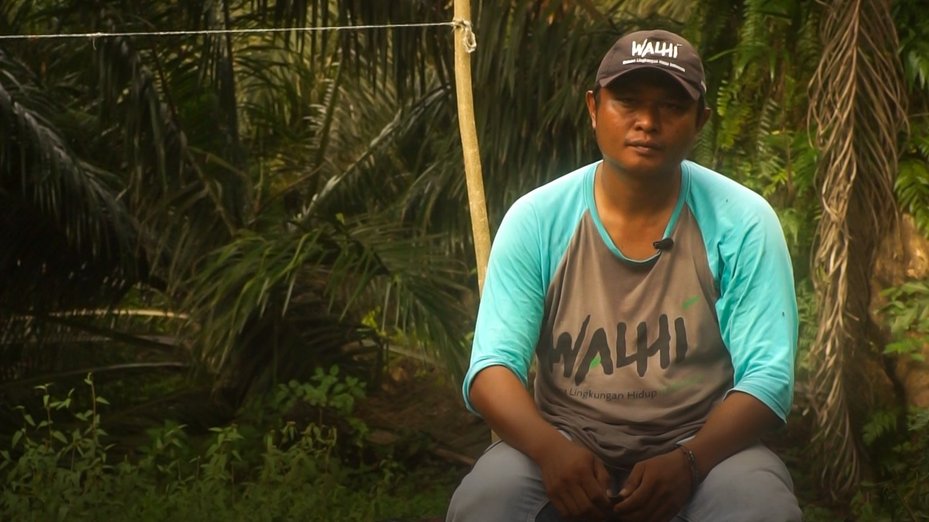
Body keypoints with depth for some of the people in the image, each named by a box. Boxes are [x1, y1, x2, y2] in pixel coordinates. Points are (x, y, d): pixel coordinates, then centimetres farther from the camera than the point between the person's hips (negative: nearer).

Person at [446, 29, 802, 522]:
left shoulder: (742, 223, -6)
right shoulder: (535, 219, -4)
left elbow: (767, 377, -9)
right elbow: (492, 367, -8)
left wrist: (689, 461, -26)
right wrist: (549, 447, -28)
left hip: (705, 443, 0)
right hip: (568, 444, 0)